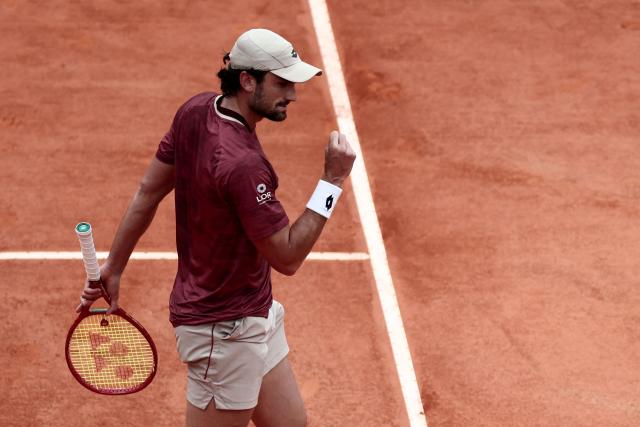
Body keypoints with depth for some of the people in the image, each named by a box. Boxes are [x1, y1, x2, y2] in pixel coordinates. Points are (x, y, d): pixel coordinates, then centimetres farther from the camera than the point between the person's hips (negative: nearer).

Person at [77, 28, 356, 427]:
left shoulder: (196, 110, -3)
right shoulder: (241, 163, -30)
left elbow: (148, 191, 6)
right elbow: (288, 258, -22)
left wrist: (113, 267, 16)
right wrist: (333, 180, -22)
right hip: (225, 330, -10)